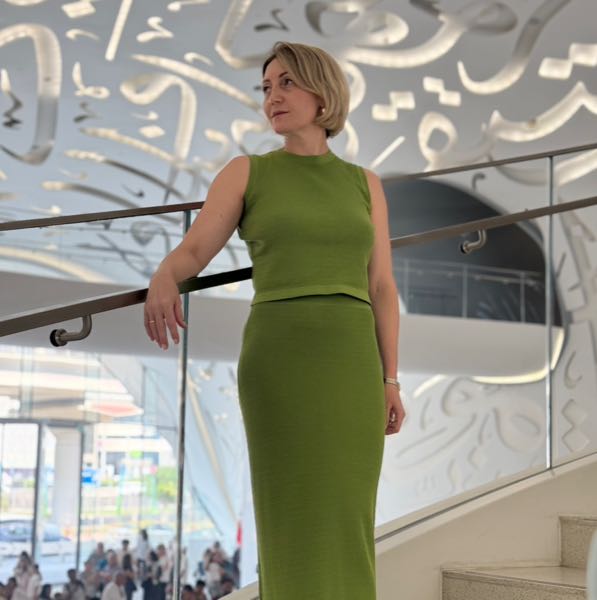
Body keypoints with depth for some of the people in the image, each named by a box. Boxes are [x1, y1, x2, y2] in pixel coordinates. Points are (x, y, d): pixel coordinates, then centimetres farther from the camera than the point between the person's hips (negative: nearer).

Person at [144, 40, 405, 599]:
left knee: (346, 523, 3)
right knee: (290, 521, -4)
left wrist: (390, 380, 4)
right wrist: (161, 281, -26)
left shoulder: (364, 184, 14)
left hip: (351, 365, 3)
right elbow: (189, 254, -2)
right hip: (279, 361, -2)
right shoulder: (245, 172, 7)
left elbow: (381, 288, 11)